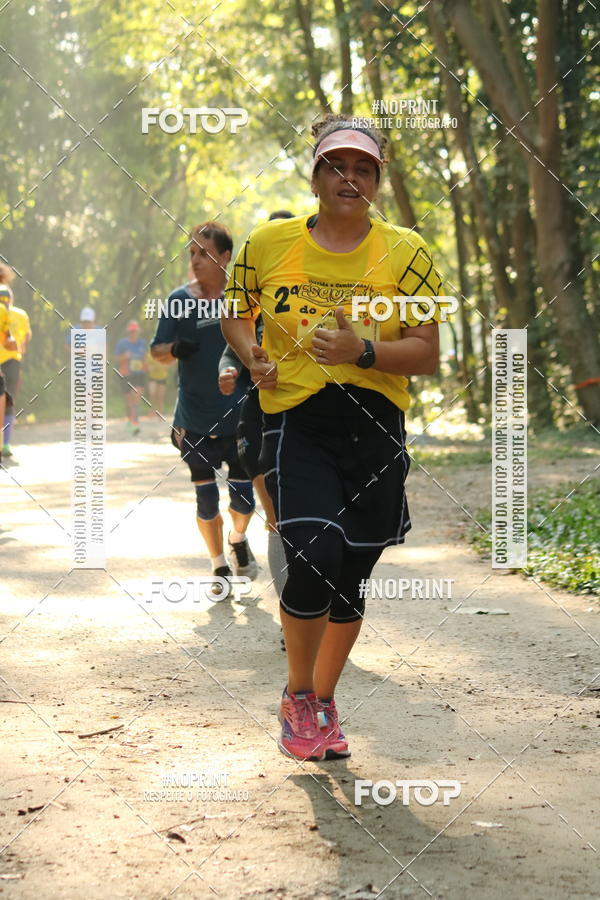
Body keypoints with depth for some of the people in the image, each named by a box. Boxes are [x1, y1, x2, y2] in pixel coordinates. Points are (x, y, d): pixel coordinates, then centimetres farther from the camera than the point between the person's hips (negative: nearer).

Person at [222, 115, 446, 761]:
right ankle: (296, 695, 3)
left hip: (376, 430, 2)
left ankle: (323, 704, 33)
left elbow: (427, 354, -1)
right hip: (295, 426, -2)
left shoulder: (405, 252, 2)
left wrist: (364, 350, -20)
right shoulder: (270, 243, 3)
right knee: (315, 556, -22)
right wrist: (252, 356, -3)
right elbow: (235, 312, 19)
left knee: (350, 579, 9)